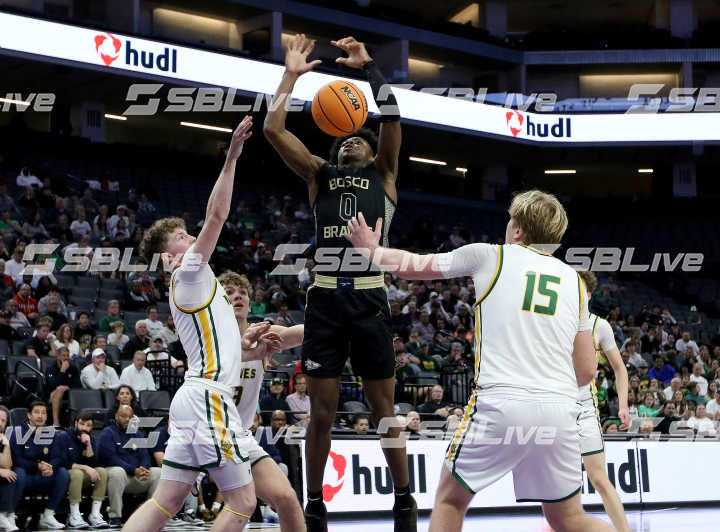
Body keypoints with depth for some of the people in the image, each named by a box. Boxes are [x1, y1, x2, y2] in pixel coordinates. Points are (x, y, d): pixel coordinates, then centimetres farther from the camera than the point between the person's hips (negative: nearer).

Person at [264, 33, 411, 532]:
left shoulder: (382, 174, 15)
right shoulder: (321, 174, 19)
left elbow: (392, 118, 0)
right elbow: (273, 129, 9)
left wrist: (368, 65, 2)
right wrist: (292, 75, 10)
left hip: (370, 295, -2)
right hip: (325, 297, 2)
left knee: (384, 409, 4)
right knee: (322, 413, 3)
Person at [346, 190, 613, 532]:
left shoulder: (490, 256, 8)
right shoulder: (574, 279, 17)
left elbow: (413, 266, 21)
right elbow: (587, 370, 16)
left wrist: (371, 250, 39)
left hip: (500, 406, -3)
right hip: (560, 411, 4)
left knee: (450, 498, 16)